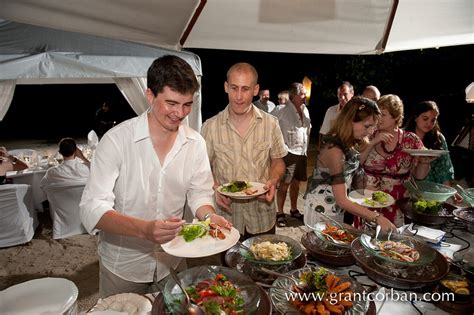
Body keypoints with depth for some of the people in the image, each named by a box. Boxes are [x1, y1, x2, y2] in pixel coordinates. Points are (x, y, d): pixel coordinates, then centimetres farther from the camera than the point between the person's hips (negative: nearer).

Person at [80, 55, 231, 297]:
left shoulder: (195, 143, -8)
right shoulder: (117, 140, -21)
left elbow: (200, 194, -1)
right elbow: (92, 209, -25)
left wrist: (208, 216, -23)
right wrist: (144, 229, -41)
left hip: (172, 261, 4)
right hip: (122, 265, -3)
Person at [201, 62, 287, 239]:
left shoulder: (271, 123, -3)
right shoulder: (210, 126, -6)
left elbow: (277, 161, 7)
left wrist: (273, 181, -13)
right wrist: (214, 188, -17)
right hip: (226, 214, -1)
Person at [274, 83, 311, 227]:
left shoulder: (305, 110, 8)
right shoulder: (283, 112, -12)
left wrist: (305, 149, 15)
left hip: (302, 153, 6)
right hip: (289, 153, -6)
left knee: (296, 183, 16)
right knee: (284, 184, 0)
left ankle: (294, 210, 31)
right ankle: (280, 213, 13)